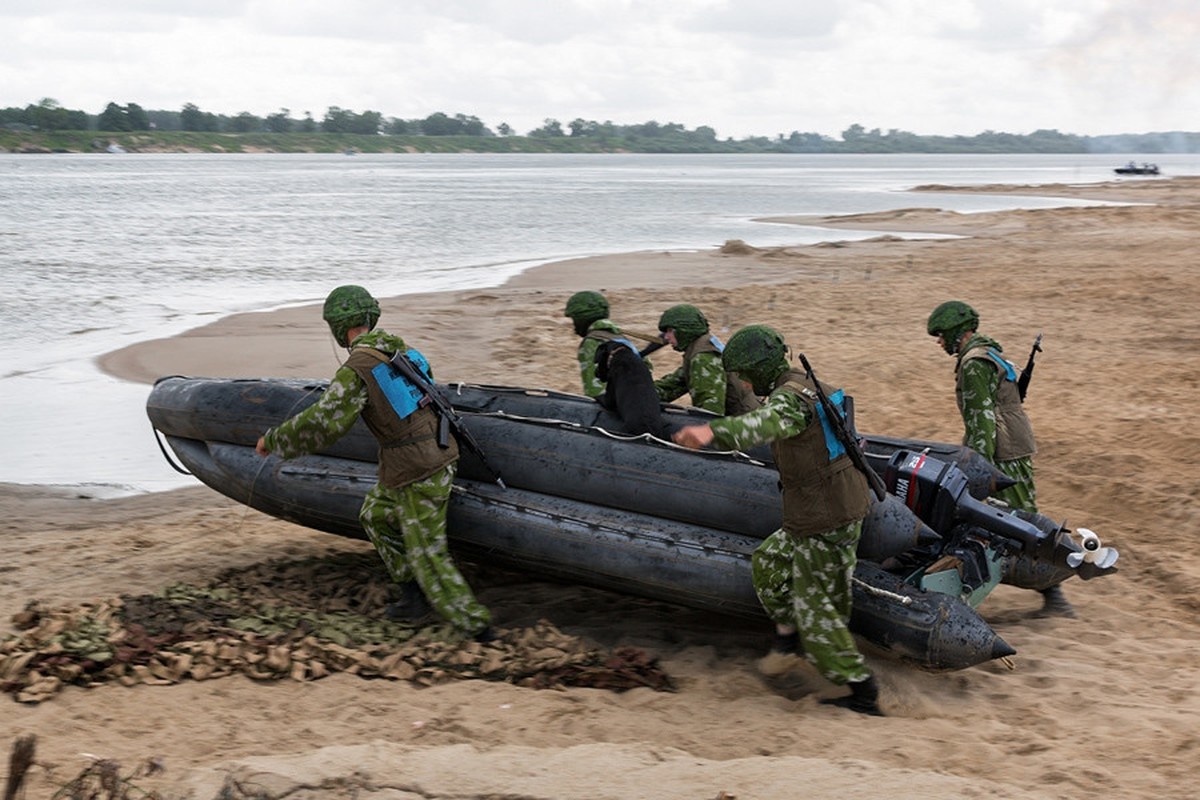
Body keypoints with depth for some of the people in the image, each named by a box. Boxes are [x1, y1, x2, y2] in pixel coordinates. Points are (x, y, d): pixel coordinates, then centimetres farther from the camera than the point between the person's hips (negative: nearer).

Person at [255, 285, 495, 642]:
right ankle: (414, 596, 28)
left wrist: (273, 439, -9)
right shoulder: (400, 349, 8)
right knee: (375, 515, 25)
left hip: (416, 474, -9)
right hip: (437, 452, 9)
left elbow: (323, 423, -22)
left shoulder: (356, 370, -17)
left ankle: (477, 626, 5)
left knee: (427, 553, 0)